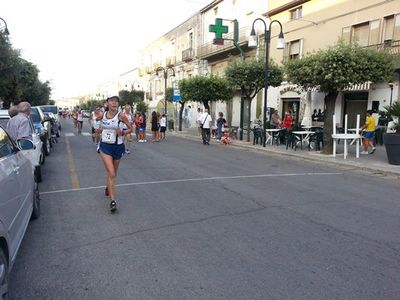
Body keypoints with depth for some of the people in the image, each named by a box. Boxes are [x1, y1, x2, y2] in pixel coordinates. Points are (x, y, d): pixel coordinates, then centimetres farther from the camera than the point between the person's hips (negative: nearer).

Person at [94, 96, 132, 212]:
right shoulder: (102, 114, 0)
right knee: (111, 173, -12)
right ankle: (113, 200, -8)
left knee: (113, 173, 17)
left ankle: (108, 187, 49)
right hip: (105, 146, 0)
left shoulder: (121, 115, -8)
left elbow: (130, 128, 1)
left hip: (118, 147, 0)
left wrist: (122, 133, -17)